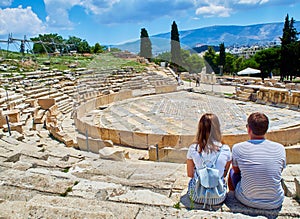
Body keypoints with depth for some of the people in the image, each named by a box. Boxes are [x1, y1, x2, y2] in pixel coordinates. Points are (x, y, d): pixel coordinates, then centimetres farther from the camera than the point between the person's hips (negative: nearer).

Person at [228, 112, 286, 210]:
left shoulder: (237, 148, -14)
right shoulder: (280, 148, -10)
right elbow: (280, 170, 9)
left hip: (247, 201, -2)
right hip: (275, 203, 2)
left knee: (232, 172, 25)